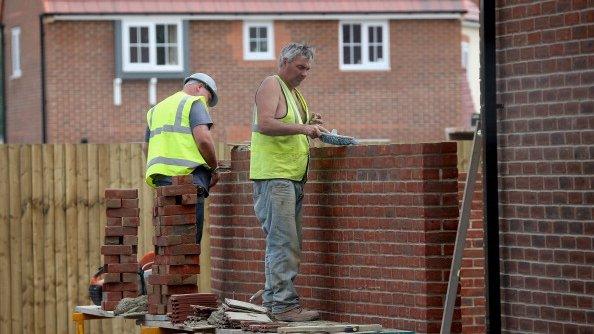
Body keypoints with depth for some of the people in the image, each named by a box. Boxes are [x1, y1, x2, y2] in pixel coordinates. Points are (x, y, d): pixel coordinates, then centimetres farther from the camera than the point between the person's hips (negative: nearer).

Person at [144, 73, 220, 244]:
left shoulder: (156, 109, 27)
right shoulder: (195, 103, 2)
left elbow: (147, 148, 29)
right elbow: (203, 139, -12)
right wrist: (214, 168, 0)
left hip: (159, 176, 7)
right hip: (188, 175, -7)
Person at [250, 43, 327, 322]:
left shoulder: (294, 91, 23)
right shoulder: (271, 85, -6)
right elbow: (264, 123, -19)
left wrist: (309, 126, 10)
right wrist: (302, 128, -24)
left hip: (293, 176, 10)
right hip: (274, 175, -10)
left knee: (281, 242, 10)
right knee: (284, 242, -14)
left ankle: (272, 299, 15)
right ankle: (284, 304, -16)